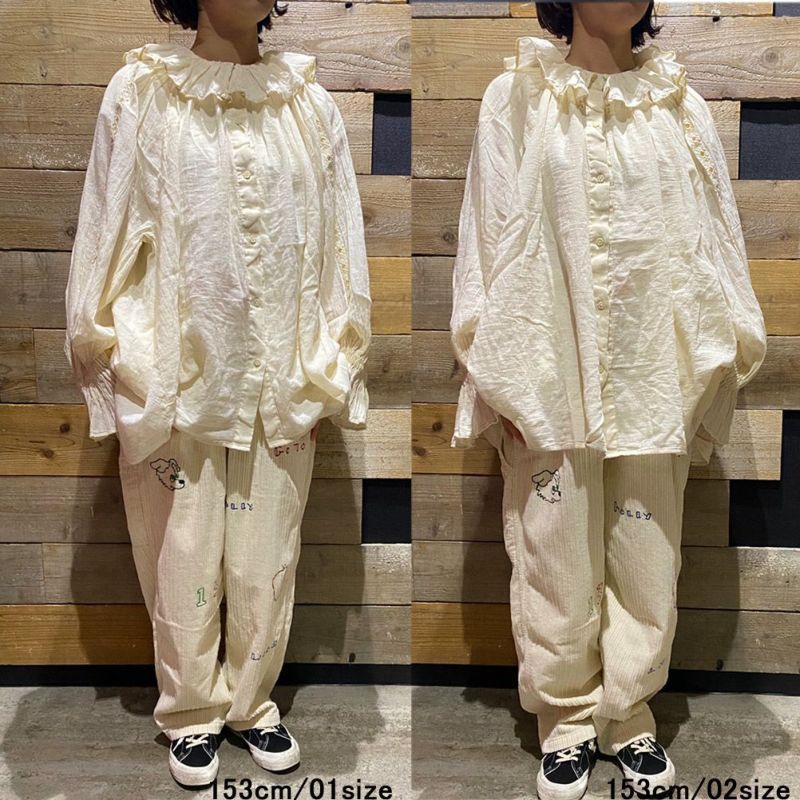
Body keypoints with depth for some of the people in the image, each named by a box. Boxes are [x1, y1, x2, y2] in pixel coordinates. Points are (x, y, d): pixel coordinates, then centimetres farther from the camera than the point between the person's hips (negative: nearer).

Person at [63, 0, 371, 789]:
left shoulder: (308, 101, 3)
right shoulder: (141, 93, -2)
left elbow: (337, 245, 4)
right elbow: (109, 235, 0)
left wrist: (326, 375, 2)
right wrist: (119, 365, -3)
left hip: (279, 378, 2)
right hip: (176, 372, -1)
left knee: (267, 557, 10)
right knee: (183, 557, 8)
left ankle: (252, 702, 31)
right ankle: (192, 713, 28)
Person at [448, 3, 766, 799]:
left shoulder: (679, 106, 8)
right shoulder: (517, 99, 1)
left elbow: (714, 237, 8)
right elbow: (490, 240, -1)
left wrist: (715, 366, 4)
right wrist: (497, 377, -5)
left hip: (653, 374, 2)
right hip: (551, 371, -2)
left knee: (647, 559, 8)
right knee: (557, 559, 6)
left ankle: (628, 714, 26)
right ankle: (566, 718, 23)